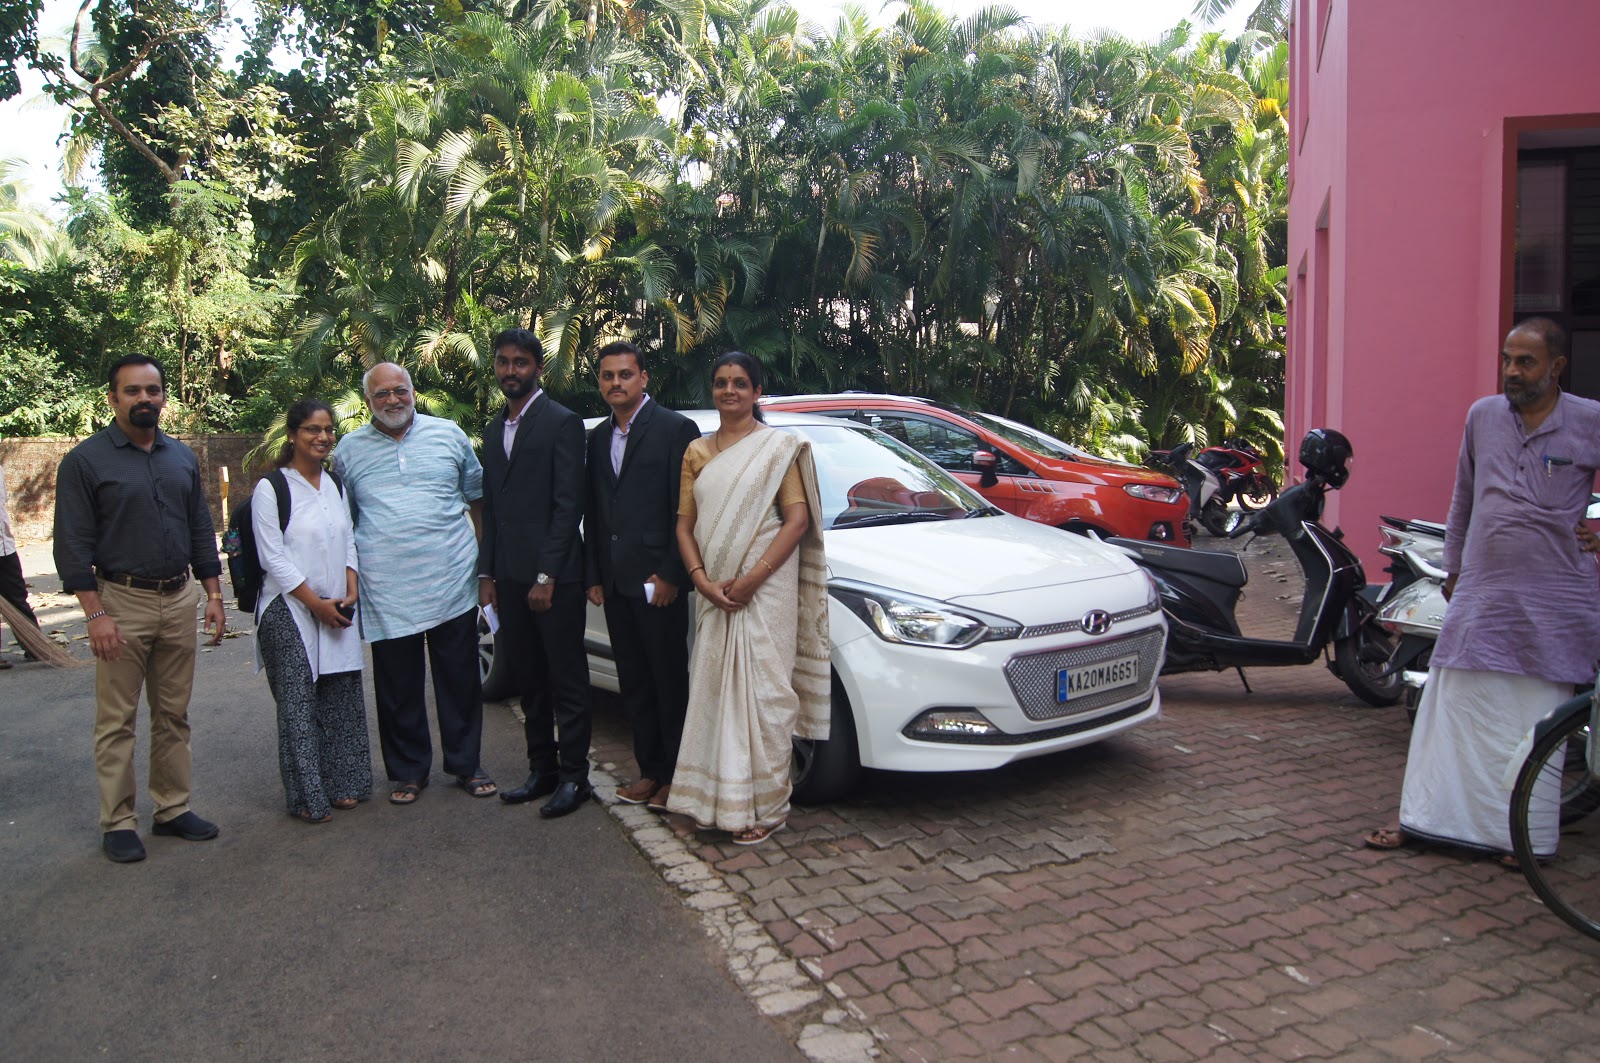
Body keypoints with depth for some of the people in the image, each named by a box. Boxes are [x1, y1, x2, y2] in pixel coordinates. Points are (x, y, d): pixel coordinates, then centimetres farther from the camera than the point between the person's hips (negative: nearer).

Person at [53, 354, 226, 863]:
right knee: (117, 720, 2)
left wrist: (213, 595, 9)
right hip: (121, 602, -5)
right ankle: (117, 822, 11)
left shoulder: (182, 457, 10)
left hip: (179, 599, 5)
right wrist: (95, 614, -14)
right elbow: (73, 544, -8)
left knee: (173, 714, 11)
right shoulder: (85, 460, -5)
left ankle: (173, 808, 21)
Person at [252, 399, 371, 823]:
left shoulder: (336, 484, 12)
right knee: (299, 704, -1)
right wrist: (315, 603, -12)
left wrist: (350, 592, -1)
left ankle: (343, 784, 20)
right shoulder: (270, 489, -7)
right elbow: (273, 557, -10)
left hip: (337, 610, 6)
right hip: (291, 612, -6)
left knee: (342, 699, 8)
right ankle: (308, 796, 8)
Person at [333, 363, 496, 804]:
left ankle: (465, 765, 22)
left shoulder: (448, 435, 6)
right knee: (398, 689, 7)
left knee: (461, 682, 8)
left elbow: (477, 498, 12)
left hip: (453, 585, 0)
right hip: (387, 594, 0)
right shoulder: (350, 450, 7)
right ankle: (408, 771, 22)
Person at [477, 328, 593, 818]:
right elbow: (490, 508, 19)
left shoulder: (562, 423, -7)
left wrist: (546, 575, -16)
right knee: (529, 680, 13)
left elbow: (568, 505, -12)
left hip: (553, 576, -7)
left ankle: (573, 776, 10)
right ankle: (542, 771, 24)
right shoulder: (494, 430, 17)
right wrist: (487, 573, 12)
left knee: (567, 680, 1)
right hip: (509, 576, 7)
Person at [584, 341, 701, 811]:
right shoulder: (598, 437, 14)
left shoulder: (675, 428, -7)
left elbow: (685, 509, -11)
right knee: (633, 683, 13)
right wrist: (594, 575, 12)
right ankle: (649, 768, 25)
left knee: (671, 682, 4)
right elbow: (592, 512, 17)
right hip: (615, 583, 7)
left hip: (658, 581, -7)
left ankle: (675, 774, 16)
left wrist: (670, 574, -14)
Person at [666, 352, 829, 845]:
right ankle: (717, 797, 19)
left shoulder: (778, 447, -1)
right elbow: (684, 525, 9)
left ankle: (764, 805, 6)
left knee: (761, 692, -3)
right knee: (715, 690, 8)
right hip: (714, 592, 5)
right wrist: (704, 581, -7)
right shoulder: (696, 452, 13)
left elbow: (797, 520, -8)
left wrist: (752, 578, -16)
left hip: (764, 589, -4)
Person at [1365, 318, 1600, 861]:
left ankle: (1523, 834, 18)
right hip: (1480, 592, 3)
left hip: (1554, 604, -3)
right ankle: (1423, 816, 15)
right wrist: (1452, 567, 19)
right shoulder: (1482, 415, 7)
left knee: (1538, 723, 5)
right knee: (1451, 708, 5)